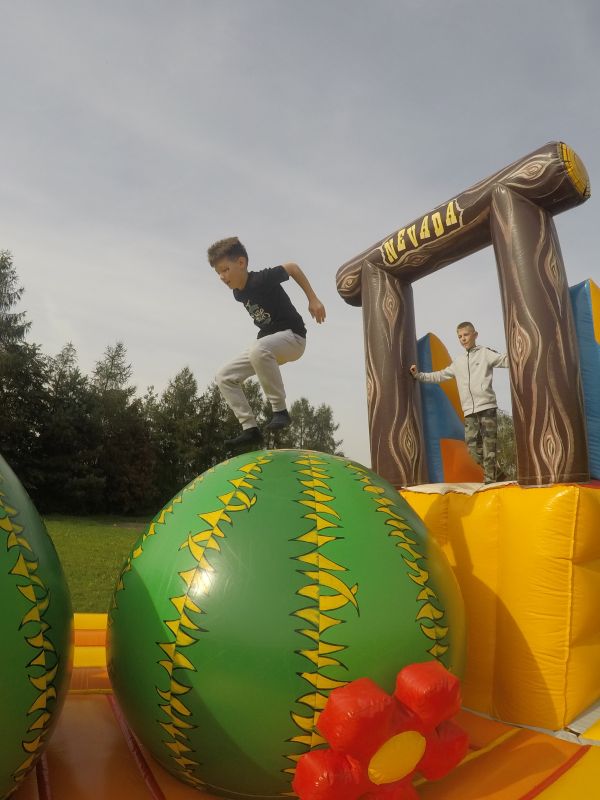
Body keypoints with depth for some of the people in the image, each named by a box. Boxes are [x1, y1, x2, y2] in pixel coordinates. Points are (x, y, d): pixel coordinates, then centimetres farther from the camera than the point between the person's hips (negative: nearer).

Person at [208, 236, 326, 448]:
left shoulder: (262, 279, -19)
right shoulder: (238, 293, 4)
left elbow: (292, 267, -8)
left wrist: (313, 300, -7)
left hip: (292, 336, -9)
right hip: (267, 342, 9)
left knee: (259, 349, -41)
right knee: (225, 376, 0)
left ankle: (280, 410, -28)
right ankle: (250, 429, -2)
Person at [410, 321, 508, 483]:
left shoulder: (485, 353, 6)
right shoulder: (458, 362, 21)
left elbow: (505, 360, -7)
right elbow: (439, 376, 27)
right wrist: (419, 375, 22)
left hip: (487, 408, -5)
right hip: (469, 411, 5)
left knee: (489, 448, -5)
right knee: (473, 448, 3)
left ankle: (490, 480, -1)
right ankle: (496, 472, 19)